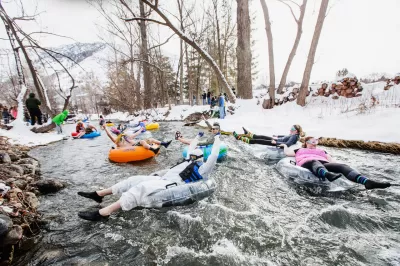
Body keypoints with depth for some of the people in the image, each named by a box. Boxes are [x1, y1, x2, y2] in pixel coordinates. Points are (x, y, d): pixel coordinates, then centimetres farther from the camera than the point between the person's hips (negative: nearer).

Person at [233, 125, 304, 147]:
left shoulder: (294, 137, -20)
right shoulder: (293, 135, 8)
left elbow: (288, 144, -34)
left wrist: (276, 142, -33)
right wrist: (277, 137, 20)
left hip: (277, 143, -9)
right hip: (278, 140, 9)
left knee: (260, 141, -10)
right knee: (263, 137, 15)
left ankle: (240, 138, -10)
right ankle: (248, 134, 31)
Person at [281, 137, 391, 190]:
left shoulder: (321, 151, 40)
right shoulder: (300, 150, 33)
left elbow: (331, 159, 25)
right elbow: (287, 153, 26)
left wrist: (338, 167, 5)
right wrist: (285, 145, 45)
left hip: (323, 164, 5)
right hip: (307, 164, -4)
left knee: (342, 166, -25)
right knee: (315, 162, -42)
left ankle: (367, 182, -50)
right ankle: (328, 175, -76)